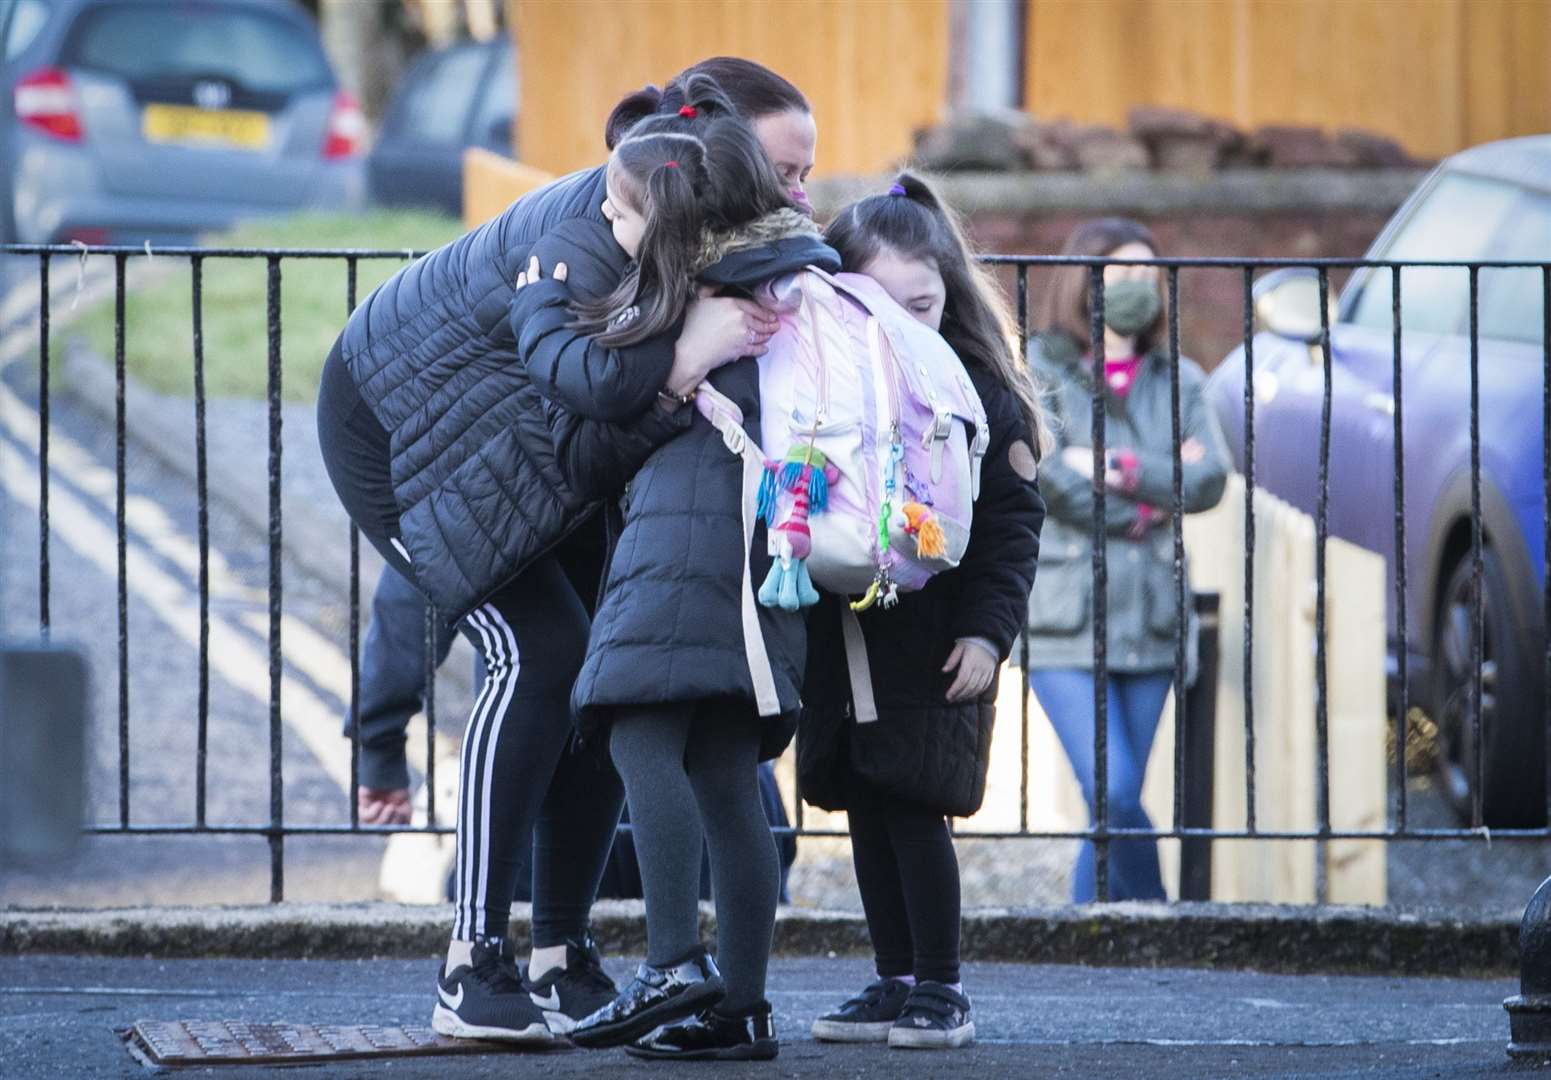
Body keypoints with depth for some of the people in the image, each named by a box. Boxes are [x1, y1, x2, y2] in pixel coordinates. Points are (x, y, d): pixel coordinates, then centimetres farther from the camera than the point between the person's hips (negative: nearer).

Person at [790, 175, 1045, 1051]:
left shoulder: (979, 393, -5)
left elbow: (1013, 520, -6)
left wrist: (988, 629, -12)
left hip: (936, 646, -5)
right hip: (842, 640, 5)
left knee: (913, 809, -8)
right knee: (866, 811, 8)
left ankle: (942, 991, 1)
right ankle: (897, 983, 17)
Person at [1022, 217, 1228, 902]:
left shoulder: (1176, 381, 12)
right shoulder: (1037, 371, 0)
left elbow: (1211, 480, -1)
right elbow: (1045, 478, -12)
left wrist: (1122, 470, -13)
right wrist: (1151, 497, -6)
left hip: (1147, 626, 4)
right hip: (1063, 625, -4)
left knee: (1114, 805, 4)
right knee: (1114, 794, -15)